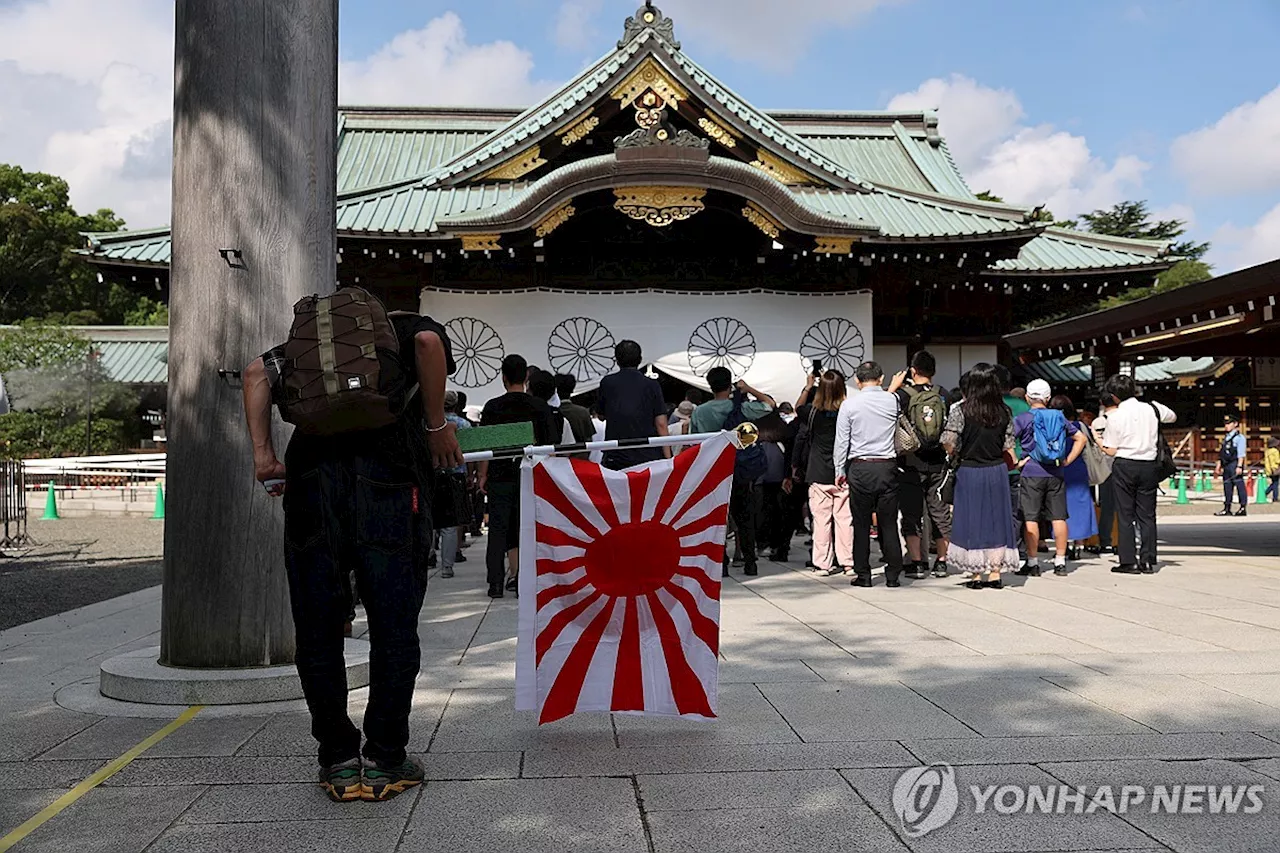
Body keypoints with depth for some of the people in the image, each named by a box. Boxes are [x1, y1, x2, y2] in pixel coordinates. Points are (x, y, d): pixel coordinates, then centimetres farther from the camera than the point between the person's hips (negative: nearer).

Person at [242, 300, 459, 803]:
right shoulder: (408, 330, 20)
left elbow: (257, 373, 15)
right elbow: (428, 341, -5)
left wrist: (263, 454, 9)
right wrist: (437, 425, 1)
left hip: (311, 475, 3)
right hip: (388, 482, -3)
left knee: (317, 632, 11)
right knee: (393, 629, 6)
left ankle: (339, 764, 18)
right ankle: (385, 763, 12)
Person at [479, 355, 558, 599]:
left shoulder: (493, 407, -1)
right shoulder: (540, 407, 1)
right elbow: (550, 446, 3)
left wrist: (483, 476, 8)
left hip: (500, 477, 0)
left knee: (497, 528, 5)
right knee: (524, 528, 8)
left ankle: (496, 582, 4)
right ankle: (518, 577, 4)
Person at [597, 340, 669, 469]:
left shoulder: (607, 383, 3)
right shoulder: (652, 385, 0)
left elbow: (601, 415, 17)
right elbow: (661, 424, -3)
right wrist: (668, 458, 0)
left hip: (616, 460, 0)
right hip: (649, 457, 0)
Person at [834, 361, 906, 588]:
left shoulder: (849, 404, -5)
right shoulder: (892, 401, -1)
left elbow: (841, 441, -2)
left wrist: (839, 471, 6)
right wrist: (894, 387, 43)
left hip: (860, 469, -1)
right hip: (887, 467, 2)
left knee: (861, 523, 5)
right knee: (889, 523, 6)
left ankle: (863, 575, 8)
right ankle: (893, 575, 8)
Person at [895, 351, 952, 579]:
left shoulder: (903, 395, -9)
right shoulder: (941, 398, 2)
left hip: (911, 464, -3)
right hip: (937, 463, 4)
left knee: (911, 515, 3)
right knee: (939, 512, 13)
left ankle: (917, 563, 2)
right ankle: (941, 562, 17)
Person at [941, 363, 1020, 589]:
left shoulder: (960, 411, -10)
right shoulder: (1004, 412, 1)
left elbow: (948, 442, -16)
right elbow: (1009, 447, 3)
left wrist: (956, 457, 3)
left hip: (969, 471, -3)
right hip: (997, 471, 3)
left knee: (971, 521, 5)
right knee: (996, 520, 9)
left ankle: (975, 575, 6)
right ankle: (995, 574, 12)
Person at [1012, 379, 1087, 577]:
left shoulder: (1022, 419, -4)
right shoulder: (1059, 418, 9)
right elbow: (1081, 438, 14)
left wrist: (1016, 462, -6)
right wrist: (1067, 461, 11)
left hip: (1032, 474, -4)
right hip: (1056, 474, 4)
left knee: (1031, 518, 0)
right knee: (1058, 517, 6)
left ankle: (1032, 563, 2)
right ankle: (1060, 562, 10)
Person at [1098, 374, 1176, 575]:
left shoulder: (1114, 417, -9)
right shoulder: (1152, 409, 1)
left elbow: (1111, 451, -6)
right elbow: (1173, 417, 23)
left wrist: (1097, 439, 11)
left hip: (1125, 466, -3)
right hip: (1149, 466, 3)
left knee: (1126, 515, 4)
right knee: (1147, 514, 9)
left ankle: (1129, 562, 3)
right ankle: (1148, 561, 10)